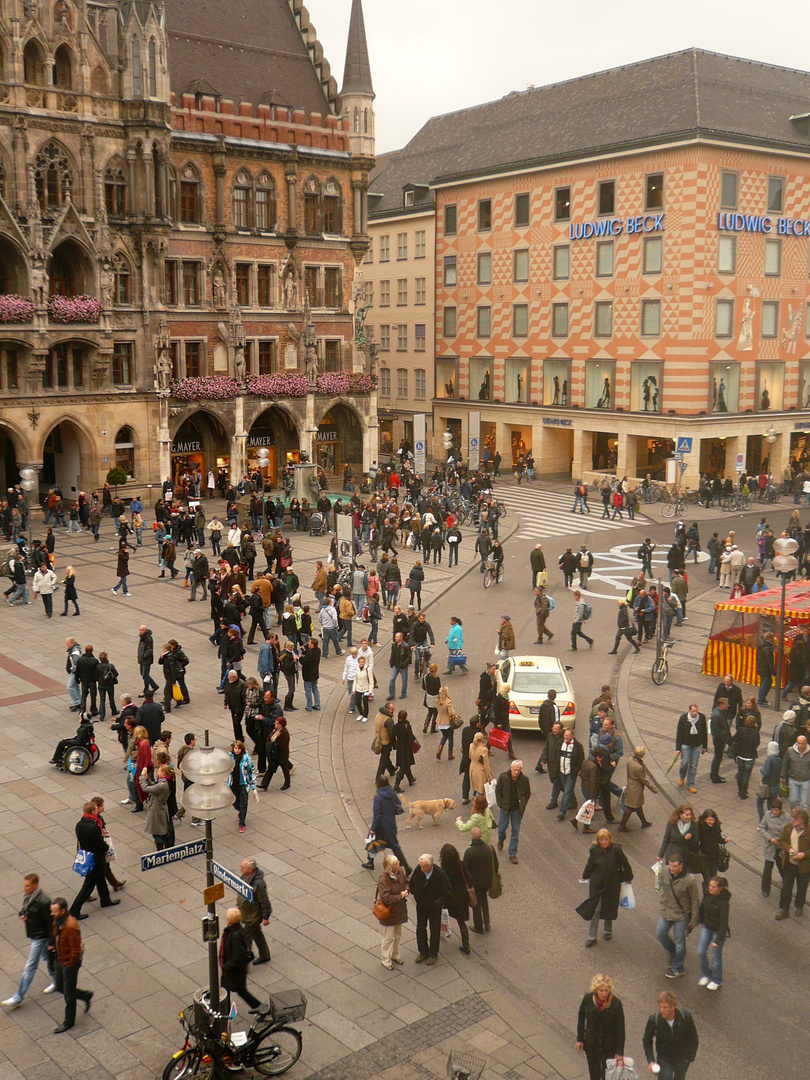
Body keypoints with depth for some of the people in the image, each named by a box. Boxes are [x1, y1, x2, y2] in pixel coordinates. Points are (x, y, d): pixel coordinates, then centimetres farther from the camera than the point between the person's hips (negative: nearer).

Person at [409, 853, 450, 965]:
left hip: (434, 907, -3)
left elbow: (447, 893, -16)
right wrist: (417, 896, -3)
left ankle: (433, 955, 31)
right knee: (420, 929, 16)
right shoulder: (418, 870, -21)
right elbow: (411, 884, 0)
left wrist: (439, 902, -17)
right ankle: (423, 952, 35)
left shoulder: (440, 874, -29)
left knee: (435, 931, 13)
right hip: (421, 906, 3)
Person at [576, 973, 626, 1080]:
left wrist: (620, 1052, -13)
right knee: (594, 1071, 20)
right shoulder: (588, 999, -17)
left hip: (609, 1046, -2)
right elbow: (581, 1018, -1)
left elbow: (620, 1028, -16)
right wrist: (580, 1039, 4)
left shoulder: (615, 1003, -23)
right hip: (591, 1044, 2)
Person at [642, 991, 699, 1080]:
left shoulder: (686, 1016, -25)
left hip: (683, 1059, 1)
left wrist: (691, 1057, -4)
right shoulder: (654, 1019, -25)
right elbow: (647, 1041, -10)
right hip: (664, 1059, -1)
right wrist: (650, 1061, -20)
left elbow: (693, 1037, -7)